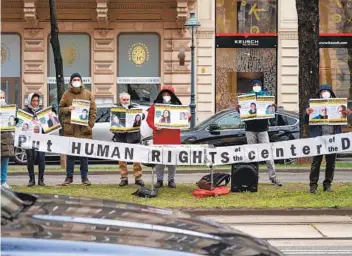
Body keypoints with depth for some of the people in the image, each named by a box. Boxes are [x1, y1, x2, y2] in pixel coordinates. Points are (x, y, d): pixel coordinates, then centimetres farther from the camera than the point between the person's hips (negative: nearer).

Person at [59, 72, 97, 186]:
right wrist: (68, 109, -11)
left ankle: (84, 177, 10)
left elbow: (93, 110, 7)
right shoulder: (66, 94, 8)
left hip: (84, 129, 0)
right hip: (70, 128, 0)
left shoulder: (88, 94, 8)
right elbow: (60, 109, 11)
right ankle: (69, 177, 10)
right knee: (70, 154, 3)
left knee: (84, 154, 4)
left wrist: (90, 124, -3)